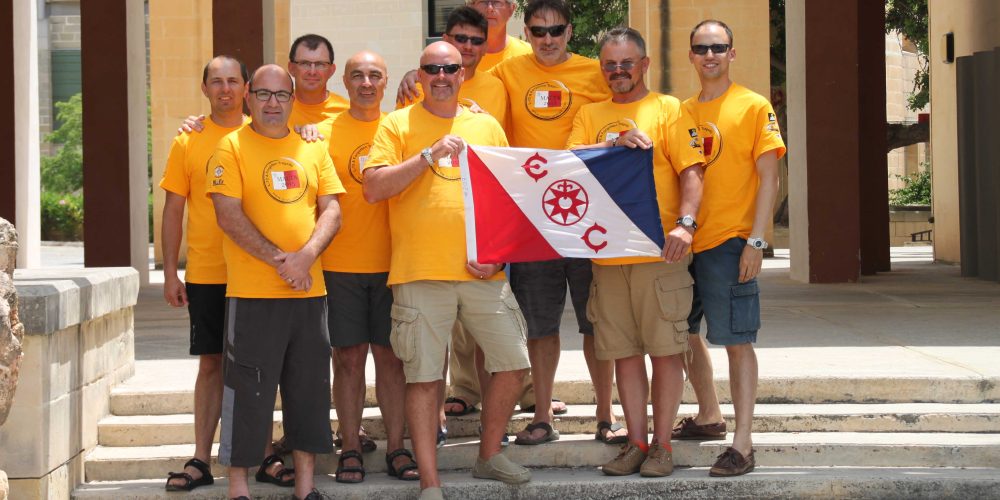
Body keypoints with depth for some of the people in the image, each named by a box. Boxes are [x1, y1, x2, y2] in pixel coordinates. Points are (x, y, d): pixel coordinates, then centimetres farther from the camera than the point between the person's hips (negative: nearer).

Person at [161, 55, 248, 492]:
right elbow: (174, 210, 5)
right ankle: (201, 460, 7)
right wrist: (170, 273, 1)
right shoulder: (187, 142, 4)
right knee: (211, 363, 4)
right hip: (206, 274, 0)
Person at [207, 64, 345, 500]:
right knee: (247, 390, -1)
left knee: (309, 389, 9)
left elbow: (331, 210, 6)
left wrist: (307, 255, -12)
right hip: (252, 293, -4)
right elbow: (229, 216, -10)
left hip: (309, 290, 5)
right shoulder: (232, 147, -1)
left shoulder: (313, 149, 12)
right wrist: (278, 260, -16)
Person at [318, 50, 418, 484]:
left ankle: (396, 448, 12)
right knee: (348, 356, 3)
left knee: (391, 356, 5)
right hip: (340, 265, -1)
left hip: (391, 263, 1)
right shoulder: (325, 133, 1)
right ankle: (350, 449, 11)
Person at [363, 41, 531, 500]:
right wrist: (429, 154, -16)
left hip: (482, 273, 3)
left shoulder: (487, 126, 13)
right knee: (423, 377, -1)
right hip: (420, 273, -3)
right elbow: (373, 189, -9)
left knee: (513, 363, 5)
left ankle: (489, 456, 25)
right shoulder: (398, 125, 3)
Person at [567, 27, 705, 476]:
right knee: (624, 352, 7)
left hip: (659, 253, -3)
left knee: (665, 349, -2)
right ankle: (636, 442, 16)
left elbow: (690, 171, -3)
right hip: (607, 253, 3)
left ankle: (662, 443, 8)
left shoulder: (668, 109, 5)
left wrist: (685, 223, -19)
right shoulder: (590, 115, 14)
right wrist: (616, 143, -17)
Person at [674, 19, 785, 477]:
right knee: (684, 331, 16)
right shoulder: (681, 112, 12)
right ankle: (709, 417, 34)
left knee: (737, 340, -6)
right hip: (683, 241, 6)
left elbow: (768, 178, -7)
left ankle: (742, 443, -4)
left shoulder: (753, 107, -3)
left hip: (729, 242, -6)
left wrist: (756, 240, -14)